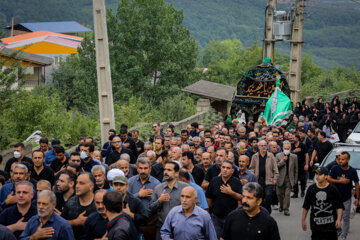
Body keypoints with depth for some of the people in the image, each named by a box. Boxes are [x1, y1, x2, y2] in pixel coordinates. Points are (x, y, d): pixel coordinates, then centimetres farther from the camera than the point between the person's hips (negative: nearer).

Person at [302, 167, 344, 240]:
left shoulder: (333, 189, -4)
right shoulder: (311, 189, 2)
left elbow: (339, 206, -3)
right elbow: (306, 206, 9)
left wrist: (338, 219, -16)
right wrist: (303, 220, 9)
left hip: (330, 223, -1)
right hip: (316, 223, 1)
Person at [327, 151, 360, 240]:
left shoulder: (352, 171, -11)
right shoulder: (335, 168, -10)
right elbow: (328, 179, -9)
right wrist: (340, 181, -20)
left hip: (346, 199, -1)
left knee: (346, 218, 4)